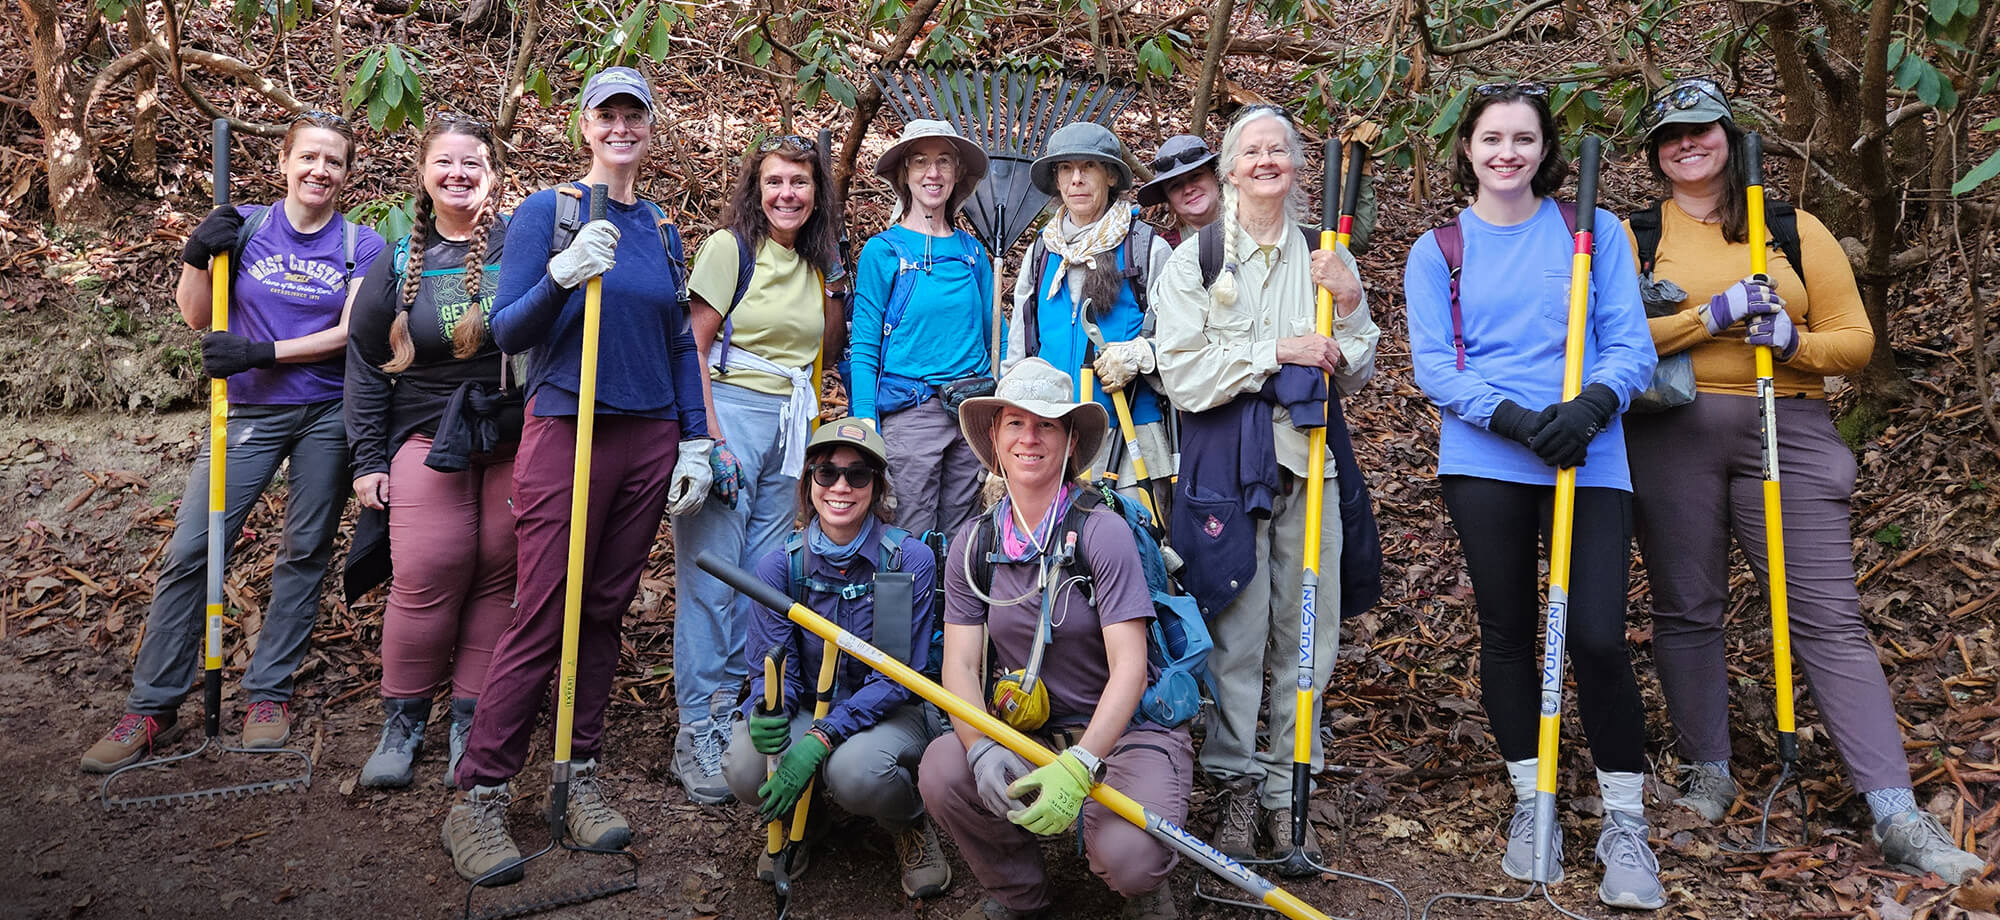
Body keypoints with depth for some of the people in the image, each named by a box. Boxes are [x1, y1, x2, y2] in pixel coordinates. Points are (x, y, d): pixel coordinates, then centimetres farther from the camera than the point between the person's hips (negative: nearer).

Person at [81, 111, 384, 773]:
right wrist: (197, 258, -13)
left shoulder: (361, 246, 2)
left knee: (304, 554, 5)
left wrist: (263, 352, -17)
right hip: (248, 413, 1)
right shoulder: (245, 226, 4)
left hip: (328, 415, 0)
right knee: (189, 551, -6)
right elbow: (196, 316, 5)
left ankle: (269, 693, 18)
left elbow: (350, 333, -7)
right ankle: (153, 706, 4)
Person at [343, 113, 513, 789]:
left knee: (500, 576, 2)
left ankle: (472, 721, 16)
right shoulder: (399, 263, 8)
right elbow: (365, 365, 12)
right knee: (426, 575, -10)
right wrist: (369, 459, 8)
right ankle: (403, 721, 10)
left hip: (519, 440, 0)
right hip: (429, 437, 1)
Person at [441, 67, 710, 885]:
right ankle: (478, 798, 3)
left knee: (606, 612, 8)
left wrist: (695, 439, 10)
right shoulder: (547, 211, -2)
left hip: (649, 441, 5)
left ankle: (580, 779, 17)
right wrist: (563, 275, -24)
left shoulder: (662, 230, 13)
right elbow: (506, 333, -7)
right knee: (541, 619, -6)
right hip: (566, 433, -5)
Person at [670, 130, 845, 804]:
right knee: (711, 577, -6)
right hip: (728, 413, -6)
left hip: (788, 428, 6)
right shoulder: (730, 247, -3)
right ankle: (697, 735, 2)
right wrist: (709, 436, -16)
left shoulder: (814, 263, 14)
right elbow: (692, 347, -8)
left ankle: (737, 718, 18)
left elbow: (825, 351, 22)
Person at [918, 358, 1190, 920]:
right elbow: (960, 665, -4)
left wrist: (1078, 766, -33)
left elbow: (1129, 668, -20)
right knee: (941, 771, -23)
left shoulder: (1102, 532, -14)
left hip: (1128, 731, -4)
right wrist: (982, 748, -24)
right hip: (1029, 735, 4)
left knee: (1127, 858, -29)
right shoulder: (973, 543, 1)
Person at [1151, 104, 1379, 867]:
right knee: (1235, 632, -2)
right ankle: (1236, 788, 12)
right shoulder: (1194, 258, 4)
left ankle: (1289, 793, 15)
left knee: (1307, 631, 4)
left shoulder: (1326, 257, 13)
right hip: (1225, 458, -3)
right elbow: (1182, 374, -6)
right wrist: (1275, 352, -11)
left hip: (1309, 458, 3)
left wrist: (1351, 306, -2)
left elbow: (1354, 375, 14)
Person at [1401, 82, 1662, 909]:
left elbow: (1631, 342, 1)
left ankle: (1624, 822, 10)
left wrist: (1594, 402, -19)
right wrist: (1511, 416, -17)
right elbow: (1432, 363, -2)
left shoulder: (1594, 233, 7)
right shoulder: (1436, 253, 7)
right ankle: (1531, 802, 25)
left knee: (1598, 637, -7)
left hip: (1591, 461, 0)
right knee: (1507, 632, 8)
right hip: (1486, 462, 1)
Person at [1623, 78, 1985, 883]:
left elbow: (1854, 339, 8)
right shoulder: (1635, 236, 8)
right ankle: (1709, 773, 23)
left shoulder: (1798, 232, 11)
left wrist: (1793, 341, -12)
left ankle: (1896, 813, -1)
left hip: (1786, 432, 0)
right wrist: (1712, 316, -16)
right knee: (1687, 609, 7)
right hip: (1672, 435, 0)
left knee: (1828, 616, -4)